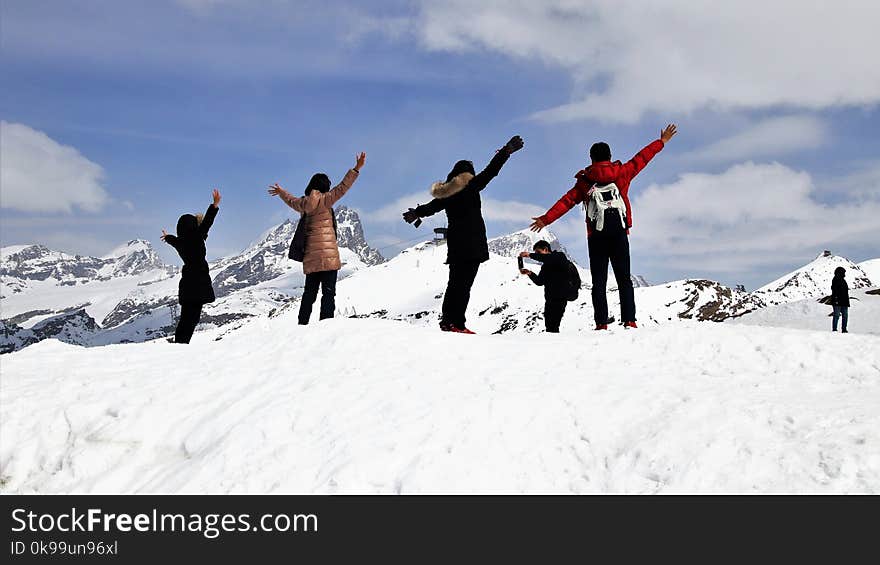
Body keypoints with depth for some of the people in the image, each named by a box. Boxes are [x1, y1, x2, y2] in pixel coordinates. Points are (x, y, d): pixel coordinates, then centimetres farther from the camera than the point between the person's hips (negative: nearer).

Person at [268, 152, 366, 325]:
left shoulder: (303, 203, 12)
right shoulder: (324, 200, -7)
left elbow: (291, 200, 32)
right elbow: (342, 188, -11)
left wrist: (281, 192, 54)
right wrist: (356, 168, -10)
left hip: (310, 256, 7)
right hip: (327, 253, -7)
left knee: (310, 291, 15)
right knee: (329, 291, -9)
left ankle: (303, 324, 17)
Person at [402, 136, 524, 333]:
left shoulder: (447, 193, 13)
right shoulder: (471, 186, -4)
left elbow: (432, 206, 24)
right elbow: (490, 172, -9)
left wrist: (417, 213, 43)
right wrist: (506, 151, -5)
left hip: (455, 243, 7)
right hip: (473, 243, -7)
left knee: (455, 282, 13)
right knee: (464, 283, -10)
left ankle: (447, 320, 14)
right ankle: (456, 324, -16)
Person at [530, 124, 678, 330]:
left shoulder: (585, 181, 4)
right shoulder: (622, 173, 6)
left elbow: (567, 201, -2)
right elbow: (641, 158, 15)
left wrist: (546, 219, -1)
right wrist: (662, 141, 26)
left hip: (596, 236, -1)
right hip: (619, 234, 1)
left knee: (599, 281, 2)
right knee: (624, 279, 6)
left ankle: (601, 323, -6)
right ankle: (629, 320, -2)